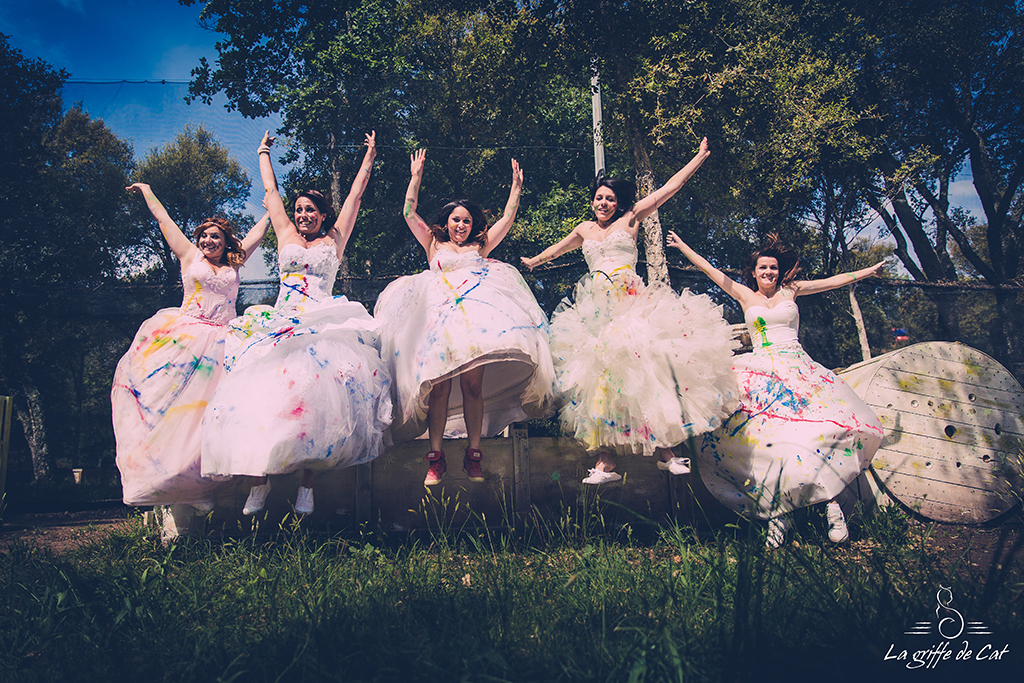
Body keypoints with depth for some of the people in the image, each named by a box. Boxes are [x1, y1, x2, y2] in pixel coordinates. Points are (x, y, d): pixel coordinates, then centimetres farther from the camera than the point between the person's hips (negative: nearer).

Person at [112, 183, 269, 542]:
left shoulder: (233, 264, 18)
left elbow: (261, 227, 27)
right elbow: (163, 217, 27)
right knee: (175, 405, -10)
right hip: (183, 338, -1)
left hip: (220, 345, 1)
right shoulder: (190, 256, 16)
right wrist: (146, 190, 38)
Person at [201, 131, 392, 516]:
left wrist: (370, 156, 32)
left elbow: (356, 194, 25)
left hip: (322, 324, -2)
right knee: (262, 387, -18)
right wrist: (263, 154, 45)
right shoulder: (286, 236, 23)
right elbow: (270, 190, 34)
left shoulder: (334, 240, 19)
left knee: (312, 390, -23)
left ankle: (307, 480, -20)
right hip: (281, 322, 2)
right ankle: (259, 477, -12)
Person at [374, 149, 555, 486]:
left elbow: (507, 218, 27)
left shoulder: (480, 246, 27)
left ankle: (473, 456, -5)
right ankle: (435, 457, -8)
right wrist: (416, 177, 16)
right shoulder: (434, 245, 24)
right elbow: (410, 213, 17)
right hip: (440, 311, -1)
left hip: (477, 311, 1)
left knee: (473, 385, -10)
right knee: (439, 387, -11)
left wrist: (516, 185, 27)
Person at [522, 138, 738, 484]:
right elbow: (557, 248, 43)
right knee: (602, 372, -10)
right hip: (597, 308, 3)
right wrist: (533, 261, 57)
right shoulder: (585, 229, 24)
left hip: (632, 301, -3)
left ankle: (664, 447, -13)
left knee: (647, 367, -18)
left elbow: (669, 187, 12)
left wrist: (700, 157, 11)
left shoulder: (630, 219, 13)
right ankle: (606, 460, -13)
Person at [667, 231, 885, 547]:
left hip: (798, 367, 1)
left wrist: (871, 269, 25)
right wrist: (682, 246, 17)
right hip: (762, 372, -1)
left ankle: (829, 498, -11)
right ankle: (774, 511, -19)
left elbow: (835, 280, 22)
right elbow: (709, 269, 16)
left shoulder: (790, 291, 16)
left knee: (832, 425, -20)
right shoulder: (745, 295, 15)